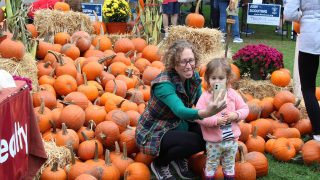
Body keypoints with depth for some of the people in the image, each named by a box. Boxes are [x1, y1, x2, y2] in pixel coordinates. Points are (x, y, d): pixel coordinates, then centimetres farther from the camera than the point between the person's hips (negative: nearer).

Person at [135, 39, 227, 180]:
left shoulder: (194, 77, -8)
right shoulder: (164, 84, -32)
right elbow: (180, 111, -47)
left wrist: (214, 111, -28)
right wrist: (206, 113, -65)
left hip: (178, 125, 7)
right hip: (153, 132, -7)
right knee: (194, 141, -29)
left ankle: (179, 158, 12)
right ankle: (159, 164, -1)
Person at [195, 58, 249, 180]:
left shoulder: (233, 94, -3)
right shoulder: (205, 97, -13)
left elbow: (245, 109, 4)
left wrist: (236, 115, -16)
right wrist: (215, 120, -27)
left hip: (232, 139, 3)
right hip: (213, 141, -3)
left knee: (229, 166, 19)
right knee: (211, 166, 11)